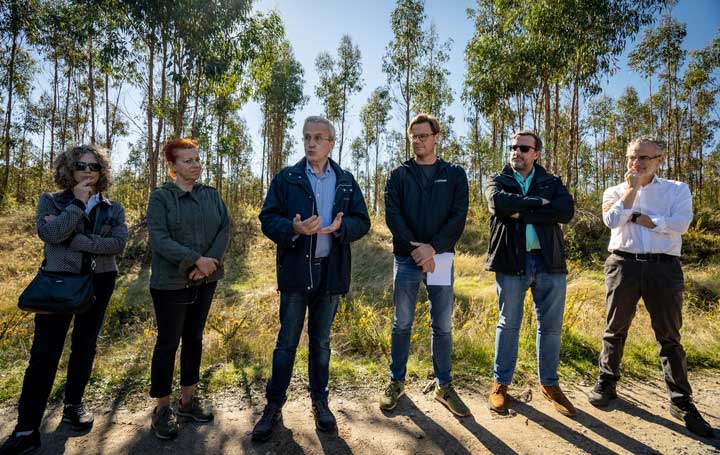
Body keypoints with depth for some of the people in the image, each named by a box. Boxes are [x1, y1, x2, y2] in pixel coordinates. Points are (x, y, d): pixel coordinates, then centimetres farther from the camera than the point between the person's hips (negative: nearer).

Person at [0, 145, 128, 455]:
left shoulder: (113, 209, 5)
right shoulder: (51, 201, 2)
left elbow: (118, 243, -12)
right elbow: (48, 233, -18)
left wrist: (75, 239, -18)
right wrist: (78, 203, -16)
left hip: (98, 284, 2)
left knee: (85, 346, 12)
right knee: (44, 352, -3)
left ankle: (73, 403, 31)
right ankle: (27, 429, 6)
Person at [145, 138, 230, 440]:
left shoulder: (212, 195, 7)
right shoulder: (160, 197, -6)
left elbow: (225, 229, -2)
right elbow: (159, 239, -16)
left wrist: (211, 261, -17)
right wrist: (196, 260, -23)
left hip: (205, 281, 5)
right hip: (171, 282, -4)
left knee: (194, 339, 13)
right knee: (168, 342, 5)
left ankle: (188, 400, 28)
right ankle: (162, 408, 20)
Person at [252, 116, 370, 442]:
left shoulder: (346, 181, 6)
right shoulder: (285, 178, 1)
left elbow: (363, 222, 2)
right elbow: (268, 219, -5)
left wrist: (340, 227, -19)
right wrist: (294, 228, -24)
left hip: (331, 271, 2)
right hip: (295, 271, -1)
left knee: (321, 342, 15)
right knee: (286, 342, 7)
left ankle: (320, 402, 31)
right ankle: (274, 406, 23)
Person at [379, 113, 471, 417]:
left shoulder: (455, 175, 6)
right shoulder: (399, 175, 6)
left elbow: (459, 216, -4)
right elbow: (392, 214, -4)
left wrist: (433, 247, -16)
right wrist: (415, 247, -16)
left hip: (440, 258, 0)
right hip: (406, 258, 0)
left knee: (443, 326, 9)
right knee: (402, 324, 9)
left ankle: (444, 386, 25)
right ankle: (396, 382, 25)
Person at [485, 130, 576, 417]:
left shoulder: (552, 182, 11)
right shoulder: (498, 181, 7)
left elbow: (567, 211, -9)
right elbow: (499, 203, -17)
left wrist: (522, 212, -14)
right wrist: (538, 203, -10)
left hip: (549, 263, 2)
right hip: (511, 262, -2)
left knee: (551, 326, 11)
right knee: (508, 325, 8)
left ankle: (549, 383, 30)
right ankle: (500, 383, 22)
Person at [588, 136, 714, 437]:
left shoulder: (677, 190, 8)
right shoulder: (615, 192, 11)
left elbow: (680, 224, -9)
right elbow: (612, 221, -9)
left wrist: (636, 217, -6)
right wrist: (632, 188, -7)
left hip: (664, 267, 0)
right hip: (623, 264, 1)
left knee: (669, 336, 6)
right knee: (615, 329, 9)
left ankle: (681, 401, 18)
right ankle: (606, 384, 23)